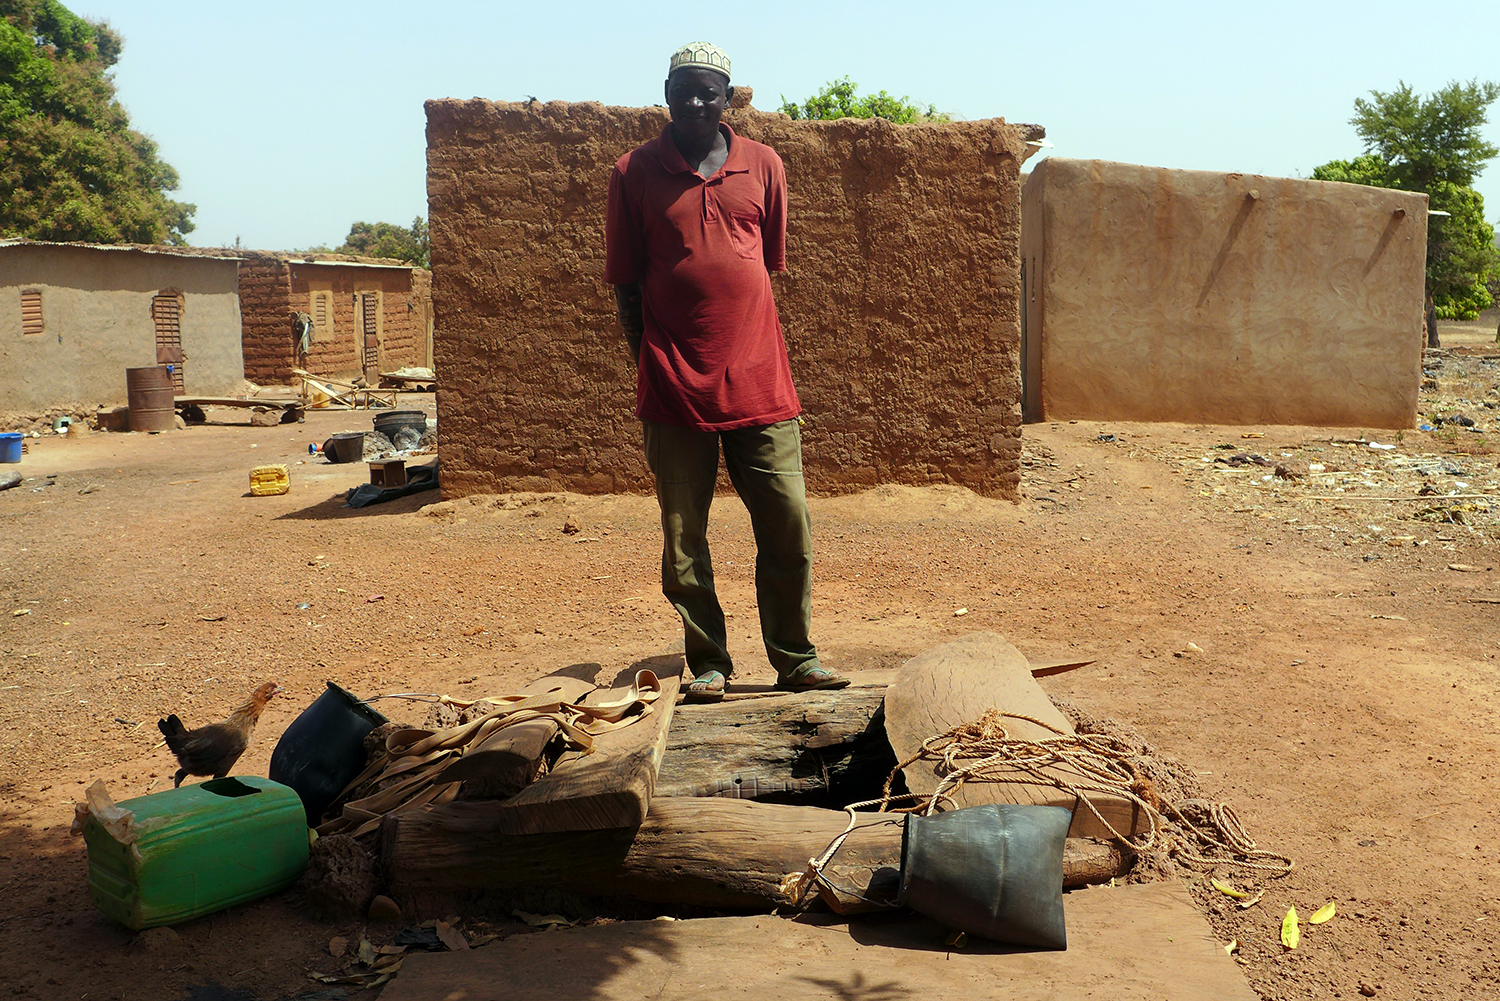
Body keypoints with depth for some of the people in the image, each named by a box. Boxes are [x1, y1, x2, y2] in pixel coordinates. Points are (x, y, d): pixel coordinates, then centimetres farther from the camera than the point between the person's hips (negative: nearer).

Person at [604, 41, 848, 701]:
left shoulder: (764, 166, 8)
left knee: (790, 529, 2)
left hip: (759, 385, 2)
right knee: (683, 540, 4)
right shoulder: (633, 174, 3)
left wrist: (751, 354, 11)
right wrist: (650, 370, 1)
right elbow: (625, 285, 5)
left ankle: (796, 661, 16)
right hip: (674, 391, -1)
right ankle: (707, 665, 18)